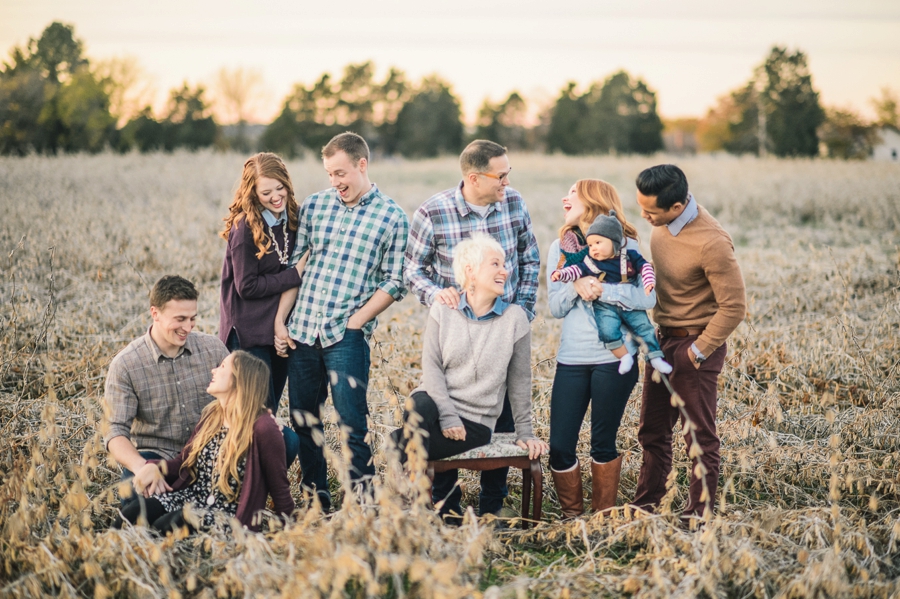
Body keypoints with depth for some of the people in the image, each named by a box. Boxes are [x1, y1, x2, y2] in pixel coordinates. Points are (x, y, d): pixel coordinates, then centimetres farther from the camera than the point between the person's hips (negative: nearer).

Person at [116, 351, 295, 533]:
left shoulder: (262, 429, -14)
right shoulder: (212, 415, 9)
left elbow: (280, 490, -6)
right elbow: (184, 461, 17)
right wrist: (155, 467, -3)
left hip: (230, 513, -7)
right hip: (192, 496, 7)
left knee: (164, 526, -31)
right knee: (132, 512, -18)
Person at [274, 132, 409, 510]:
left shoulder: (391, 218, 0)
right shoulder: (314, 205, 9)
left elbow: (393, 283, -2)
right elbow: (293, 266, 10)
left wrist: (356, 321, -9)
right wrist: (279, 321, 4)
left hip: (347, 336, -4)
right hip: (300, 332, 4)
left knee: (352, 422, -8)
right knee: (303, 421, 10)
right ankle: (315, 498, 23)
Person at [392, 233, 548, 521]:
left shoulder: (515, 318, 0)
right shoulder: (442, 310, 2)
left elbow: (519, 381, 5)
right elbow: (431, 366, -5)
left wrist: (524, 433, 7)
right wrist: (447, 415, -18)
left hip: (476, 422, -2)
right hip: (435, 407, 2)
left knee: (410, 446, -31)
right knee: (420, 405, -36)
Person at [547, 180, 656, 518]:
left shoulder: (625, 245, 0)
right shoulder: (560, 248, 11)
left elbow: (648, 298, -11)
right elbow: (555, 307, 4)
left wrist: (601, 289, -21)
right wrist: (576, 286, -15)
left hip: (614, 359, -3)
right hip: (571, 360, 3)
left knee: (603, 444, 6)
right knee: (559, 446, -1)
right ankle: (572, 516, 18)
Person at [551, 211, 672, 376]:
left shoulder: (629, 256, 1)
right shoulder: (589, 262, 0)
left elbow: (645, 266, 4)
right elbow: (575, 269, -2)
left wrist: (649, 282, -9)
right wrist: (561, 273, -19)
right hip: (605, 307, -1)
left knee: (644, 327, -4)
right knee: (608, 331, -25)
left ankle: (655, 358, 10)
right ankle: (624, 357, -10)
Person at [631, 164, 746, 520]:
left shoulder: (712, 244, -27)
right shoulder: (661, 222, -4)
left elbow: (733, 307, -22)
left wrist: (697, 353, -16)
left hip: (696, 345, -8)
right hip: (662, 339, 8)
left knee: (699, 438, 4)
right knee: (652, 431, 16)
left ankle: (698, 517, 15)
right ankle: (644, 507, 29)